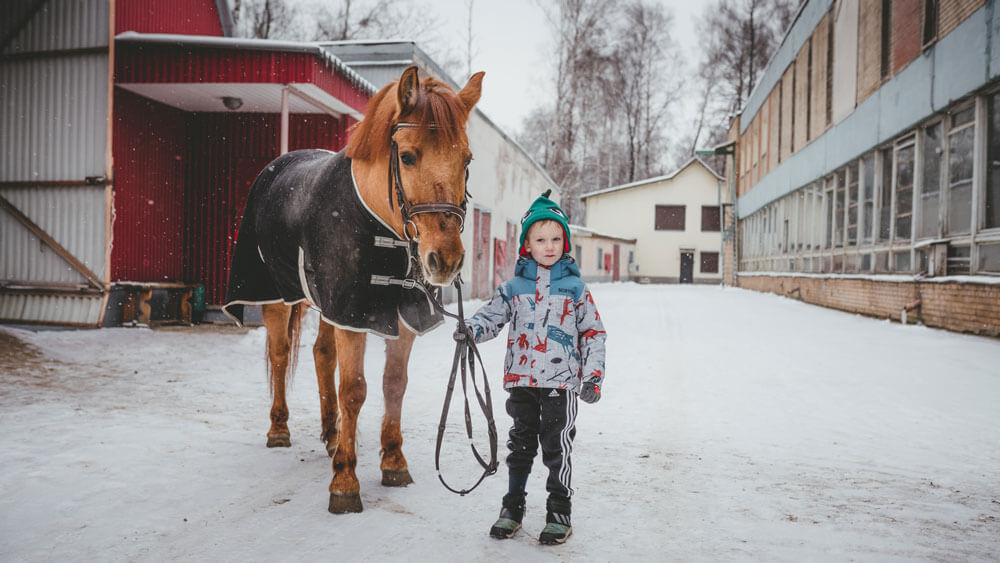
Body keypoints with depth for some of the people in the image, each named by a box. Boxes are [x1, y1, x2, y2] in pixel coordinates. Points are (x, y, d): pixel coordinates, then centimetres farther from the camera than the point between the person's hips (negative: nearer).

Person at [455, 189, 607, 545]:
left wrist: (593, 376, -3)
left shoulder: (574, 287, 1)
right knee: (521, 444, 13)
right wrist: (471, 329, -15)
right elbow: (493, 315, 8)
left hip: (561, 382, -2)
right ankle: (512, 507, 27)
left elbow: (594, 332, 4)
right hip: (521, 380, 2)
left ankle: (559, 512, 19)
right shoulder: (514, 286, 5)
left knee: (557, 447, 4)